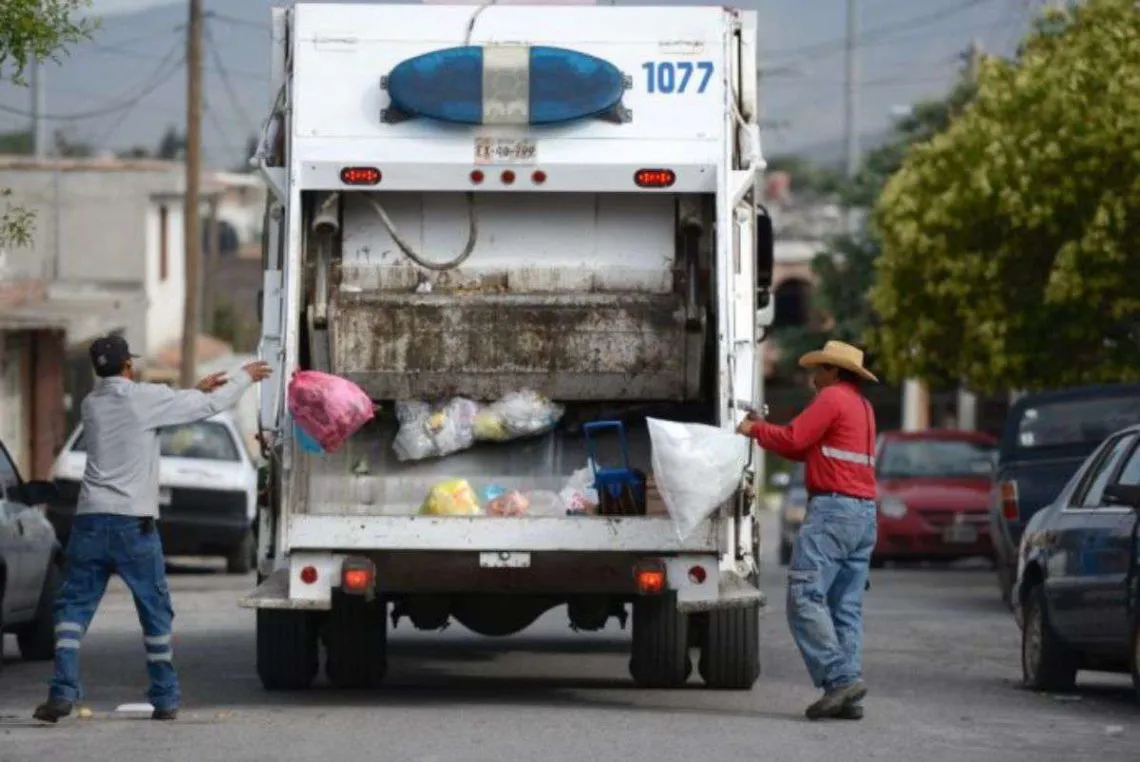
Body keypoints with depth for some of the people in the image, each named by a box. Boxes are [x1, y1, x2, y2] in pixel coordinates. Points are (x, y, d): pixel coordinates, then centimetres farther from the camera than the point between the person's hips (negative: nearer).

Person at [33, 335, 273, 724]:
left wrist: (196, 389, 27)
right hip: (134, 523, -3)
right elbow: (211, 405, 3)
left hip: (90, 520, 3)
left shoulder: (92, 405, 10)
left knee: (74, 606, 3)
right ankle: (165, 699, 14)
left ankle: (63, 691, -12)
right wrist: (246, 377, 19)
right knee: (155, 611, 10)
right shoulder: (145, 399, -5)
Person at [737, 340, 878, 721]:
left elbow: (793, 439, -9)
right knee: (846, 606, 7)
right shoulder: (862, 406, 23)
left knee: (806, 597, -12)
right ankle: (847, 696, 1)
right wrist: (766, 430, 24)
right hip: (865, 511, 9)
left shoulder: (832, 398, -6)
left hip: (833, 507, -9)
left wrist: (755, 429, 7)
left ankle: (841, 678, -21)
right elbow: (811, 449, 25)